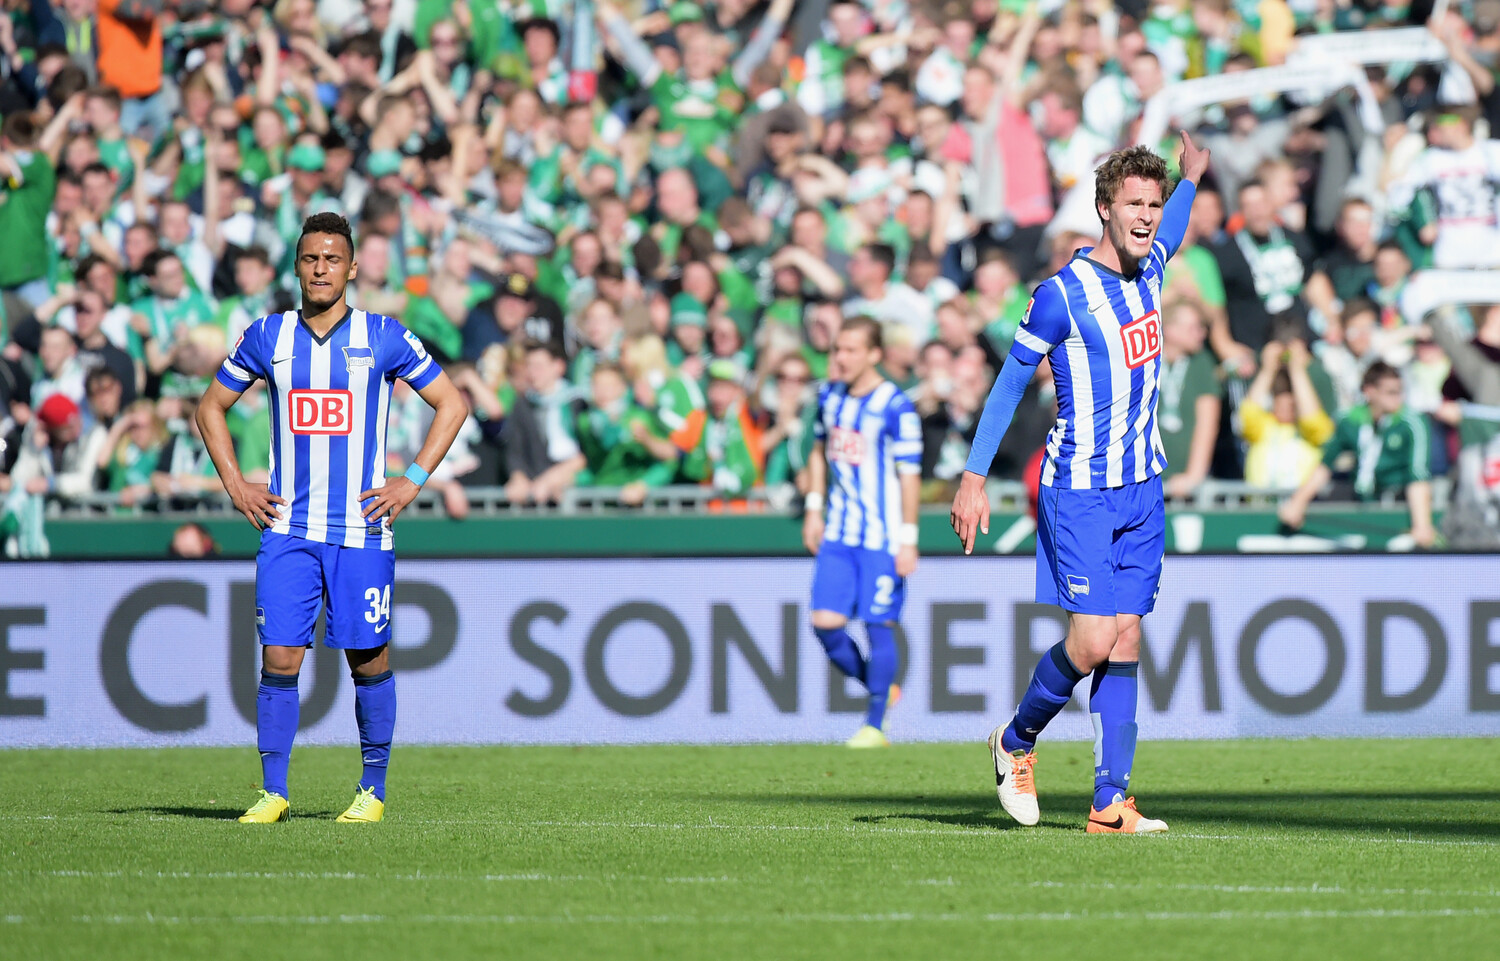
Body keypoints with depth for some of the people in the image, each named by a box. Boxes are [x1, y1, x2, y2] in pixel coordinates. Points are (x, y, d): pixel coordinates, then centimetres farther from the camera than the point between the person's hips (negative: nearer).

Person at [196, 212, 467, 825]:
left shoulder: (384, 338, 0)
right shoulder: (267, 337, 6)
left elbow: (452, 404, 7)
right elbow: (212, 408, 18)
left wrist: (412, 483, -1)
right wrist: (235, 485, 7)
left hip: (361, 530, -1)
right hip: (286, 528, 1)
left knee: (368, 659, 1)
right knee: (279, 659, -6)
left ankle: (374, 789, 14)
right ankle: (273, 792, 1)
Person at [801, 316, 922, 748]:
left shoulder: (895, 407, -12)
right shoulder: (830, 396, 8)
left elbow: (910, 475, -11)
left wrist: (908, 539, -13)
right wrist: (814, 509, 15)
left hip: (881, 537, -6)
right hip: (837, 533, 6)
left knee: (878, 626, -3)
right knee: (826, 623, -2)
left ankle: (875, 724, 8)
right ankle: (881, 690, 20)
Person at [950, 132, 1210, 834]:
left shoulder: (1149, 270, 6)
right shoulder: (1062, 295, -14)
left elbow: (1166, 236, 34)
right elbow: (1010, 382, -7)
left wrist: (1192, 179, 45)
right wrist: (973, 478, -8)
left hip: (1142, 487, 6)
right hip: (1079, 488, -6)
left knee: (1125, 640, 1)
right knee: (1093, 638, -14)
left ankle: (1110, 803, 0)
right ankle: (1018, 742, 12)